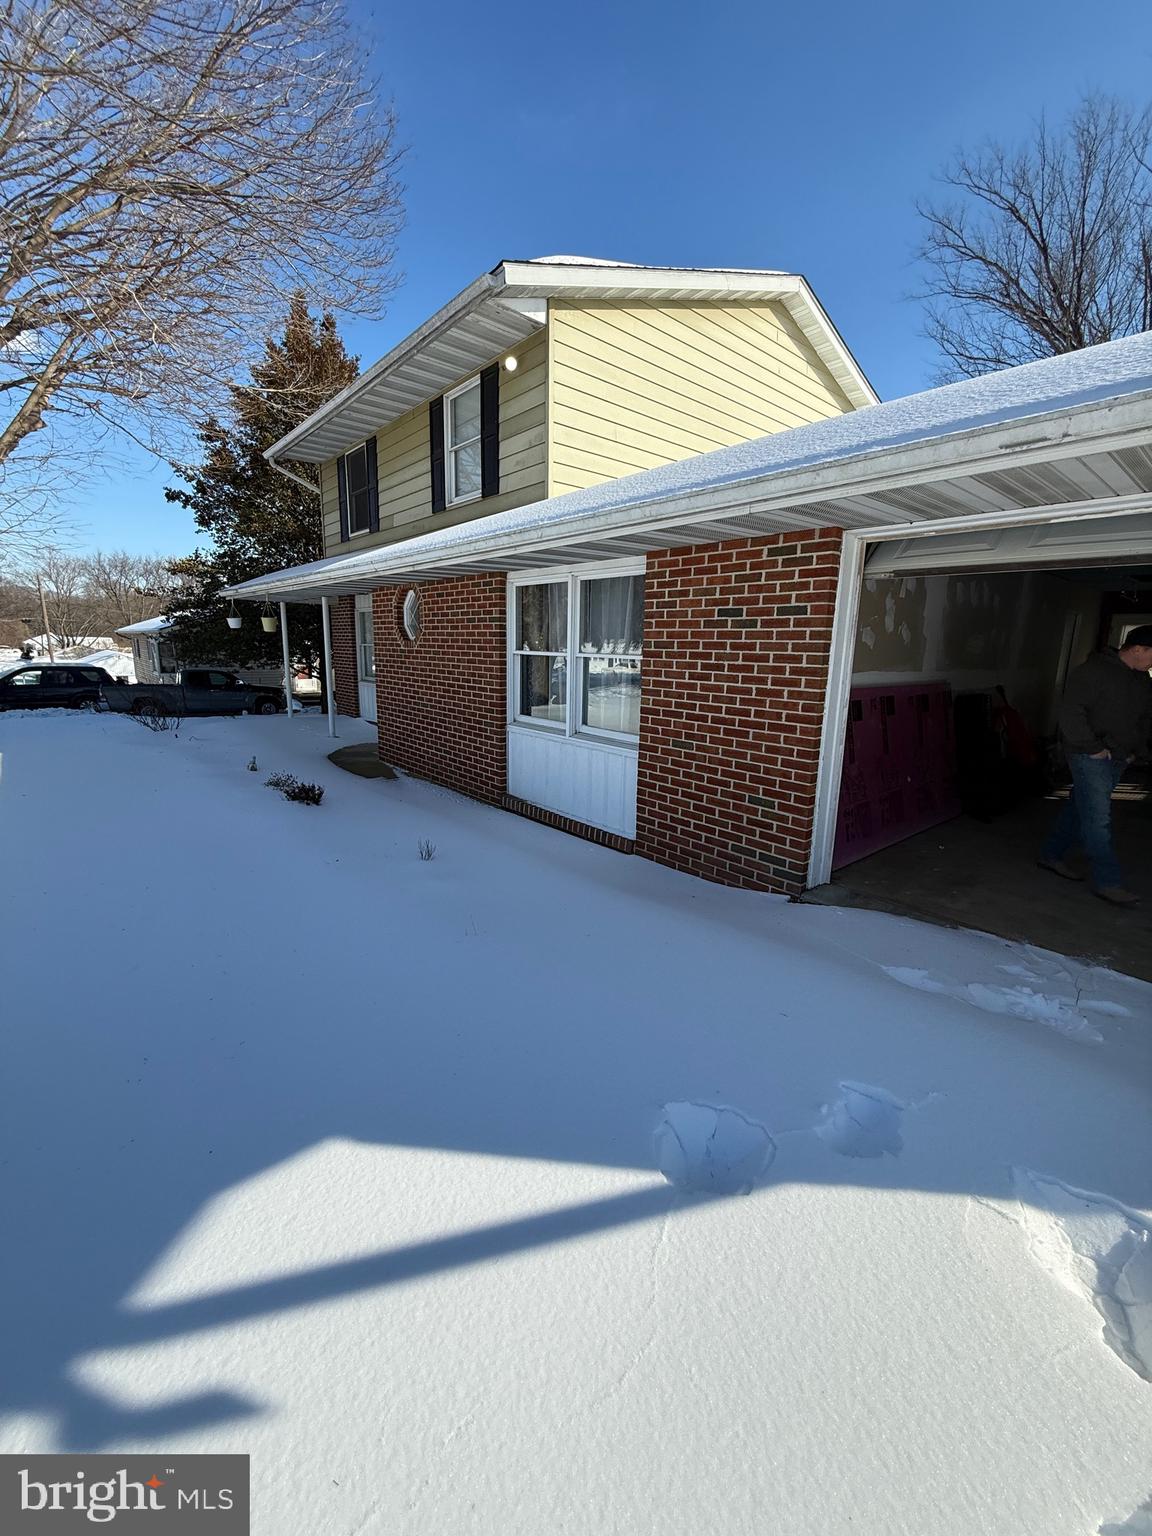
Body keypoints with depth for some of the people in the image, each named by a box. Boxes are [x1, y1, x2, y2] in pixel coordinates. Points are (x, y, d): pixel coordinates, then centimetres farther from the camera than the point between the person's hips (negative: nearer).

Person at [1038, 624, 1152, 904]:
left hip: (1118, 758, 8)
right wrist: (1092, 747, -19)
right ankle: (1107, 882, -4)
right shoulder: (1094, 671, -13)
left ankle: (1051, 856, 27)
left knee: (1080, 810, 14)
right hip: (1090, 756, -8)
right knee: (1098, 818, -8)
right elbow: (1070, 712, -19)